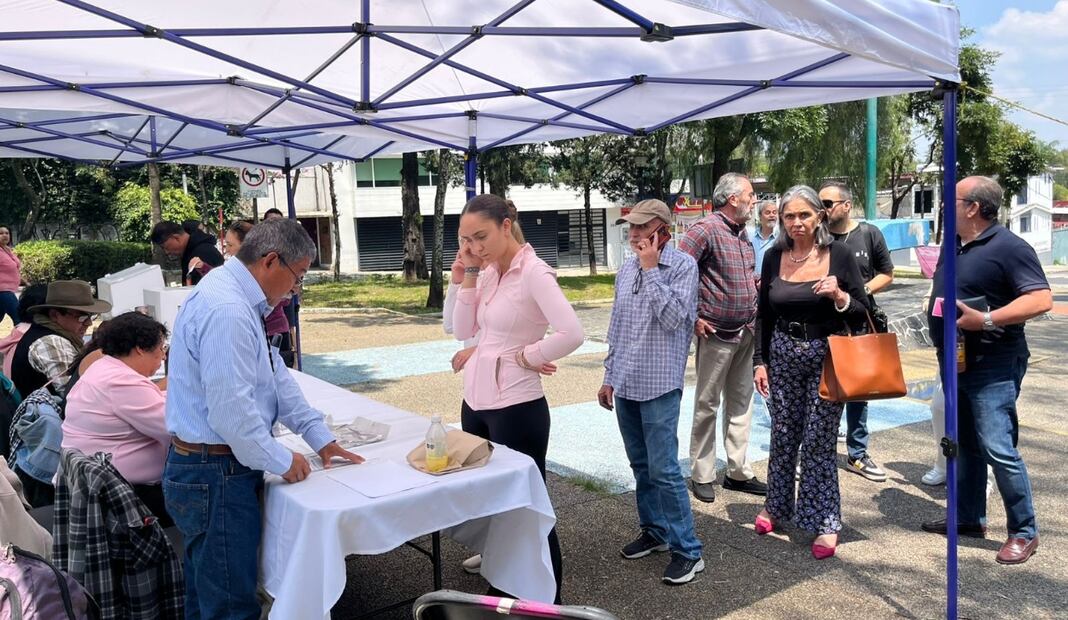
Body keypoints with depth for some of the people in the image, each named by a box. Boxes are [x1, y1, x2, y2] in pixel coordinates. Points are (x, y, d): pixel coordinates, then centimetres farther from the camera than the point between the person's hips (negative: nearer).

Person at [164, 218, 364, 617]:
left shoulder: (235, 297, 9)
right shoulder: (227, 310, -25)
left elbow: (275, 375, 13)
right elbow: (231, 411, -27)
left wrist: (319, 436, 11)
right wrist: (281, 461, -13)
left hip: (210, 469, 10)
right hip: (216, 475, -10)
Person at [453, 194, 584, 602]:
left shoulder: (533, 272, -17)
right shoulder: (488, 273, 7)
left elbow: (571, 334, -28)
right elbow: (463, 331, 5)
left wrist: (527, 356, -15)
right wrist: (468, 276, -2)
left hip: (516, 407, -9)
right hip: (476, 401, 9)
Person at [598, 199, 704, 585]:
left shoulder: (682, 265, -8)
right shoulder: (626, 270, 10)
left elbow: (673, 318, -20)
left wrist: (651, 268, -16)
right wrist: (609, 376, 16)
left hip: (659, 384, -6)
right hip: (625, 385, 7)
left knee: (664, 469, -5)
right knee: (640, 465, 15)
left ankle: (687, 550, 6)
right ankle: (654, 529, 31)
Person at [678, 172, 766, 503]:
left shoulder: (743, 233, 13)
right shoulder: (706, 229, -13)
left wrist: (758, 282, 4)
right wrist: (693, 317, -17)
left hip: (745, 332, 8)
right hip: (716, 333, -8)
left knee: (741, 402, 13)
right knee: (707, 404, 2)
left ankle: (738, 472, 24)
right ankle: (702, 476, 13)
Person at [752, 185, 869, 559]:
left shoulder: (839, 254, -6)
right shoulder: (774, 257, 2)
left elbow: (862, 314, -3)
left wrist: (839, 296, -22)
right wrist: (760, 361, 6)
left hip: (827, 357, -3)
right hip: (783, 356, 3)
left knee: (819, 441, 0)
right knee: (782, 436, 12)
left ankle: (825, 522, 15)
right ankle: (777, 505, 32)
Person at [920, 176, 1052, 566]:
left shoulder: (1008, 247, -15)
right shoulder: (954, 245, 11)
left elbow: (1041, 299, -22)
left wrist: (985, 319, -27)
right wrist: (936, 309, 8)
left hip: (993, 366, -9)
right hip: (955, 361, 9)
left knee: (997, 448, -9)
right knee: (965, 445, 16)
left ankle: (1024, 532, 6)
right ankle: (969, 518, 29)